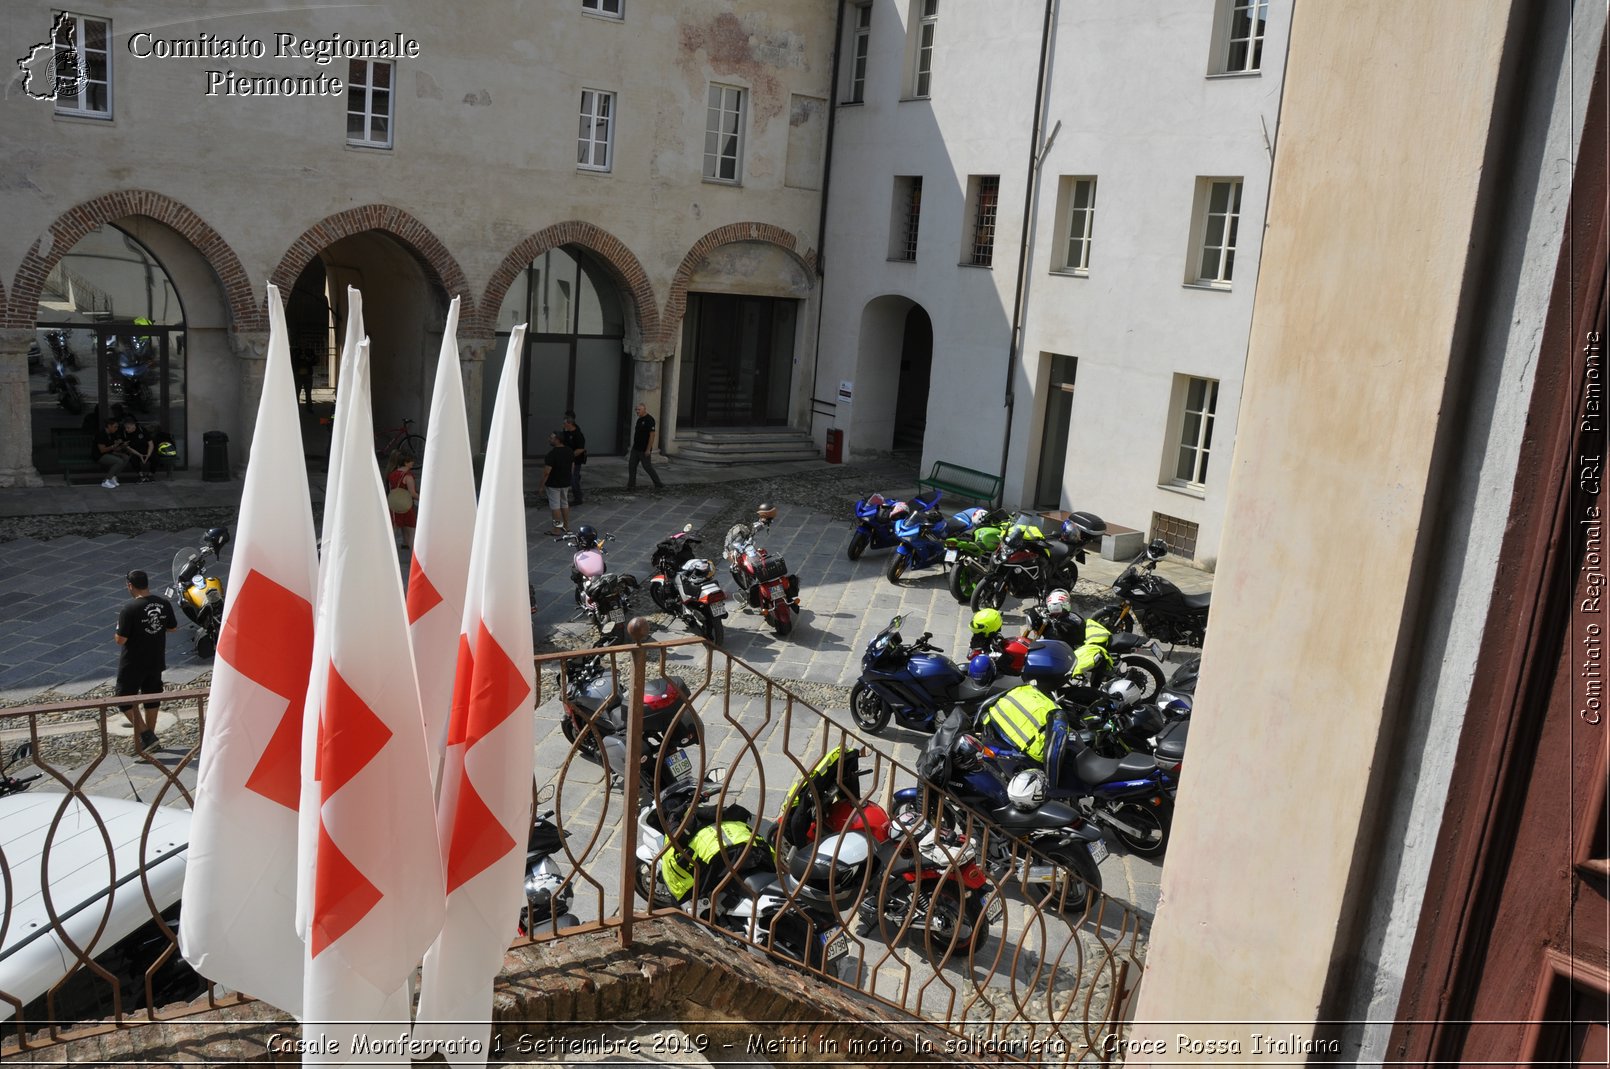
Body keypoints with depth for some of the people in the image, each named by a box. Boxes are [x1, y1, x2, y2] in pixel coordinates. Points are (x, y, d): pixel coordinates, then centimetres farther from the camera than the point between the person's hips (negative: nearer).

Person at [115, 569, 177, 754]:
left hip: (133, 664, -6)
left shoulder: (129, 610, -21)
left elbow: (121, 640, -18)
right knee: (152, 699, 18)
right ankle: (149, 735, 29)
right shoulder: (164, 604, -5)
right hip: (157, 661, 6)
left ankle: (145, 734, -2)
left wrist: (120, 627, 0)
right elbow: (173, 628, 7)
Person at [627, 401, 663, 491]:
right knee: (631, 465, 3)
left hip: (644, 450, -9)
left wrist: (648, 449, -23)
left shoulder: (649, 420, -17)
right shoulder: (640, 419, 11)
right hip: (636, 448, 9)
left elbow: (652, 435, -21)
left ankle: (658, 483, 14)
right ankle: (631, 485, 6)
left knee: (647, 467, 0)